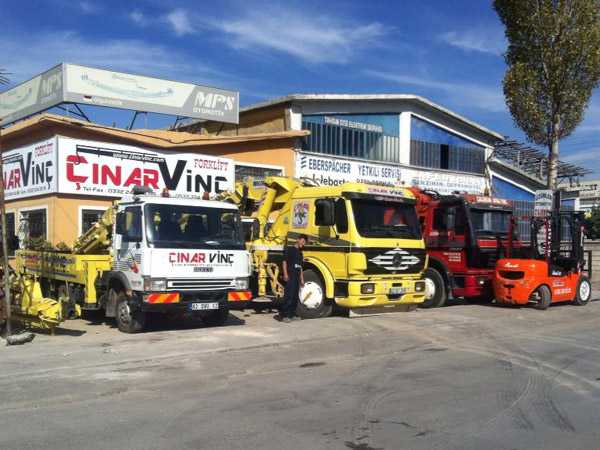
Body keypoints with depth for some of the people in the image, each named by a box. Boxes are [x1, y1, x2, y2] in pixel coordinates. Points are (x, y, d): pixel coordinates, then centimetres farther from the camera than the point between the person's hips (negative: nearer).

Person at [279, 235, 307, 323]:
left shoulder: (300, 253, 23)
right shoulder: (289, 249, 0)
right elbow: (284, 261, -8)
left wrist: (302, 279, 21)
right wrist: (285, 274, -18)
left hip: (297, 277, 8)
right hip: (290, 276, -8)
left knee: (295, 296, 9)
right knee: (288, 296, -13)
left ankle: (292, 314, 16)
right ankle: (284, 315, -13)